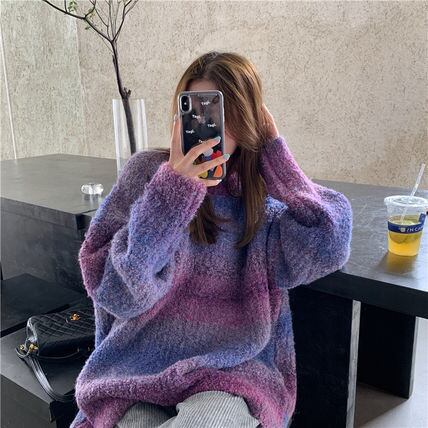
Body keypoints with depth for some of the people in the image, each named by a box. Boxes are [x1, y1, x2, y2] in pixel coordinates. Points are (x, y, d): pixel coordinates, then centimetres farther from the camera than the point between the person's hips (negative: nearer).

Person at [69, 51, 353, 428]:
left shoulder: (266, 191, 2)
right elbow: (118, 294, -12)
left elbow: (327, 250, -14)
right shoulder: (148, 172, -5)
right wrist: (173, 188, -22)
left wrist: (274, 152, -10)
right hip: (142, 366, 0)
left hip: (234, 369, 1)